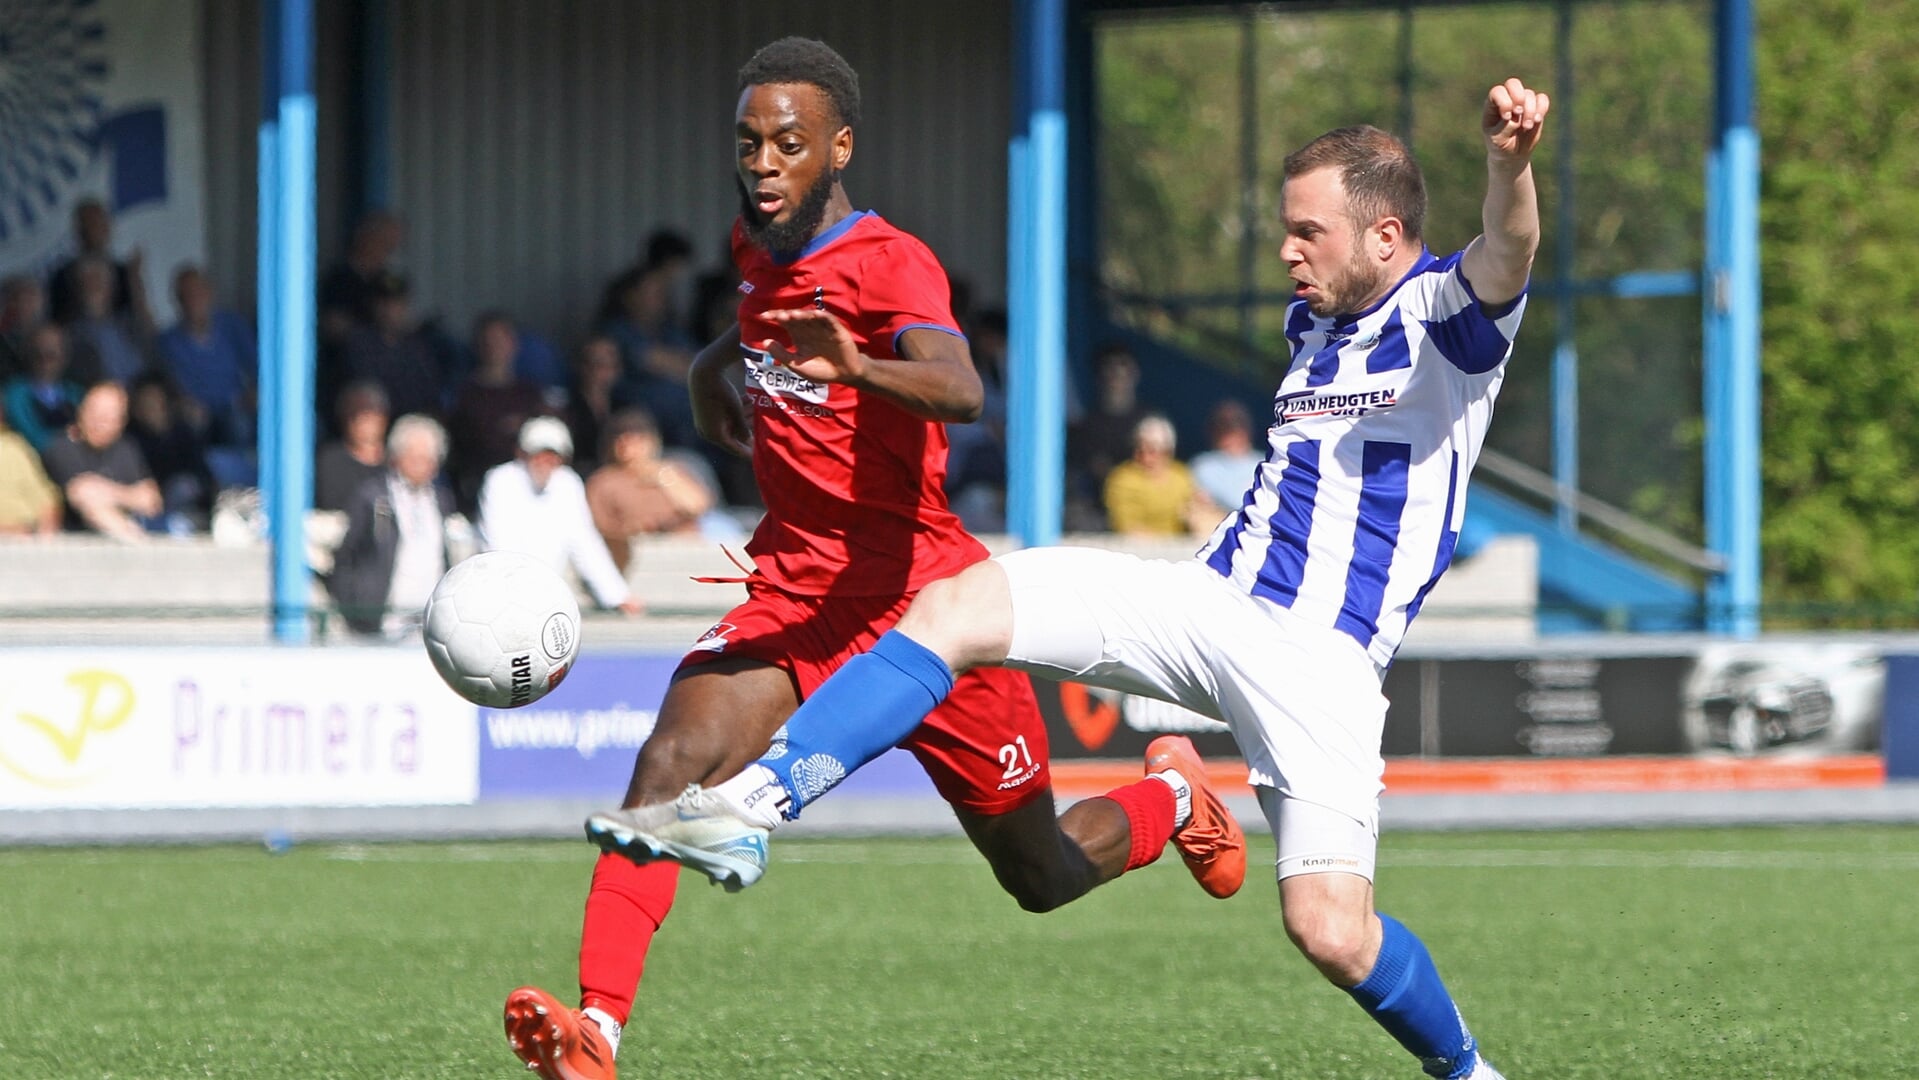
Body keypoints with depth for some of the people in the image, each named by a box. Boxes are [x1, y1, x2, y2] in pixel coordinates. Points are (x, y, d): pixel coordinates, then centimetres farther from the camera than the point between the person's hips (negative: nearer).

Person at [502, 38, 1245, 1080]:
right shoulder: (760, 244, 4)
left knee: (1043, 877, 9)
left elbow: (961, 391, -42)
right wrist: (721, 359, 20)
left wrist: (857, 366, -60)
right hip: (794, 590, 5)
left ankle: (1172, 803, 43)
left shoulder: (888, 263, -19)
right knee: (672, 763, -24)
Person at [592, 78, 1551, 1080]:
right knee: (953, 608, -11)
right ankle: (751, 807, -16)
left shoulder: (1447, 314, -7)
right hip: (1209, 600, 7)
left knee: (1332, 933, -18)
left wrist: (1508, 162, -51)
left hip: (1323, 660, -7)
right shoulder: (1310, 321, 18)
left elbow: (1507, 255, -31)